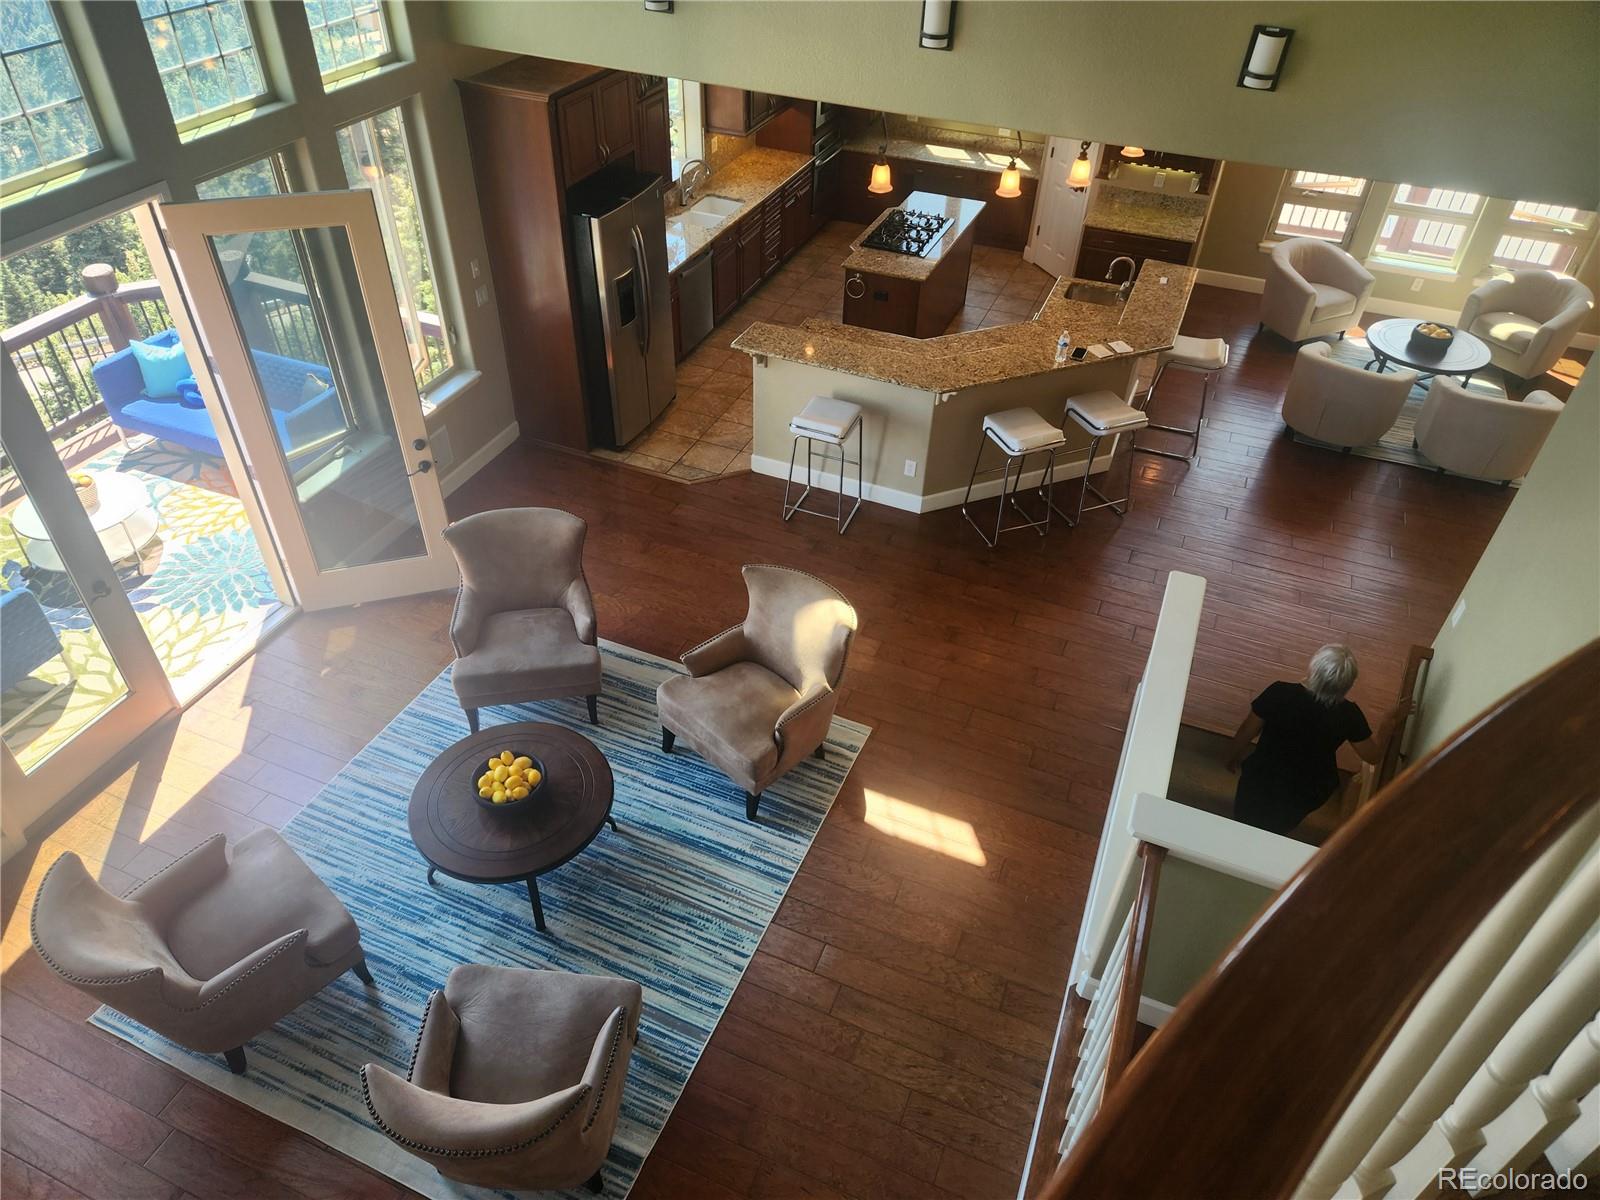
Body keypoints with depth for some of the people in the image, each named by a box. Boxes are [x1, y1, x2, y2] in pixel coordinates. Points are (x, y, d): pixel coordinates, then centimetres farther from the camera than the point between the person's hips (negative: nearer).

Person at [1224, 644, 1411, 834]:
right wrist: (1392, 721, 10)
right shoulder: (1348, 714, -21)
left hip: (1263, 782, -2)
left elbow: (1246, 732, -15)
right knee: (1276, 831, 32)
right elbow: (1373, 754, -4)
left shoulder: (1280, 693, -27)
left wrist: (1235, 757, 5)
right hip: (1307, 795, 2)